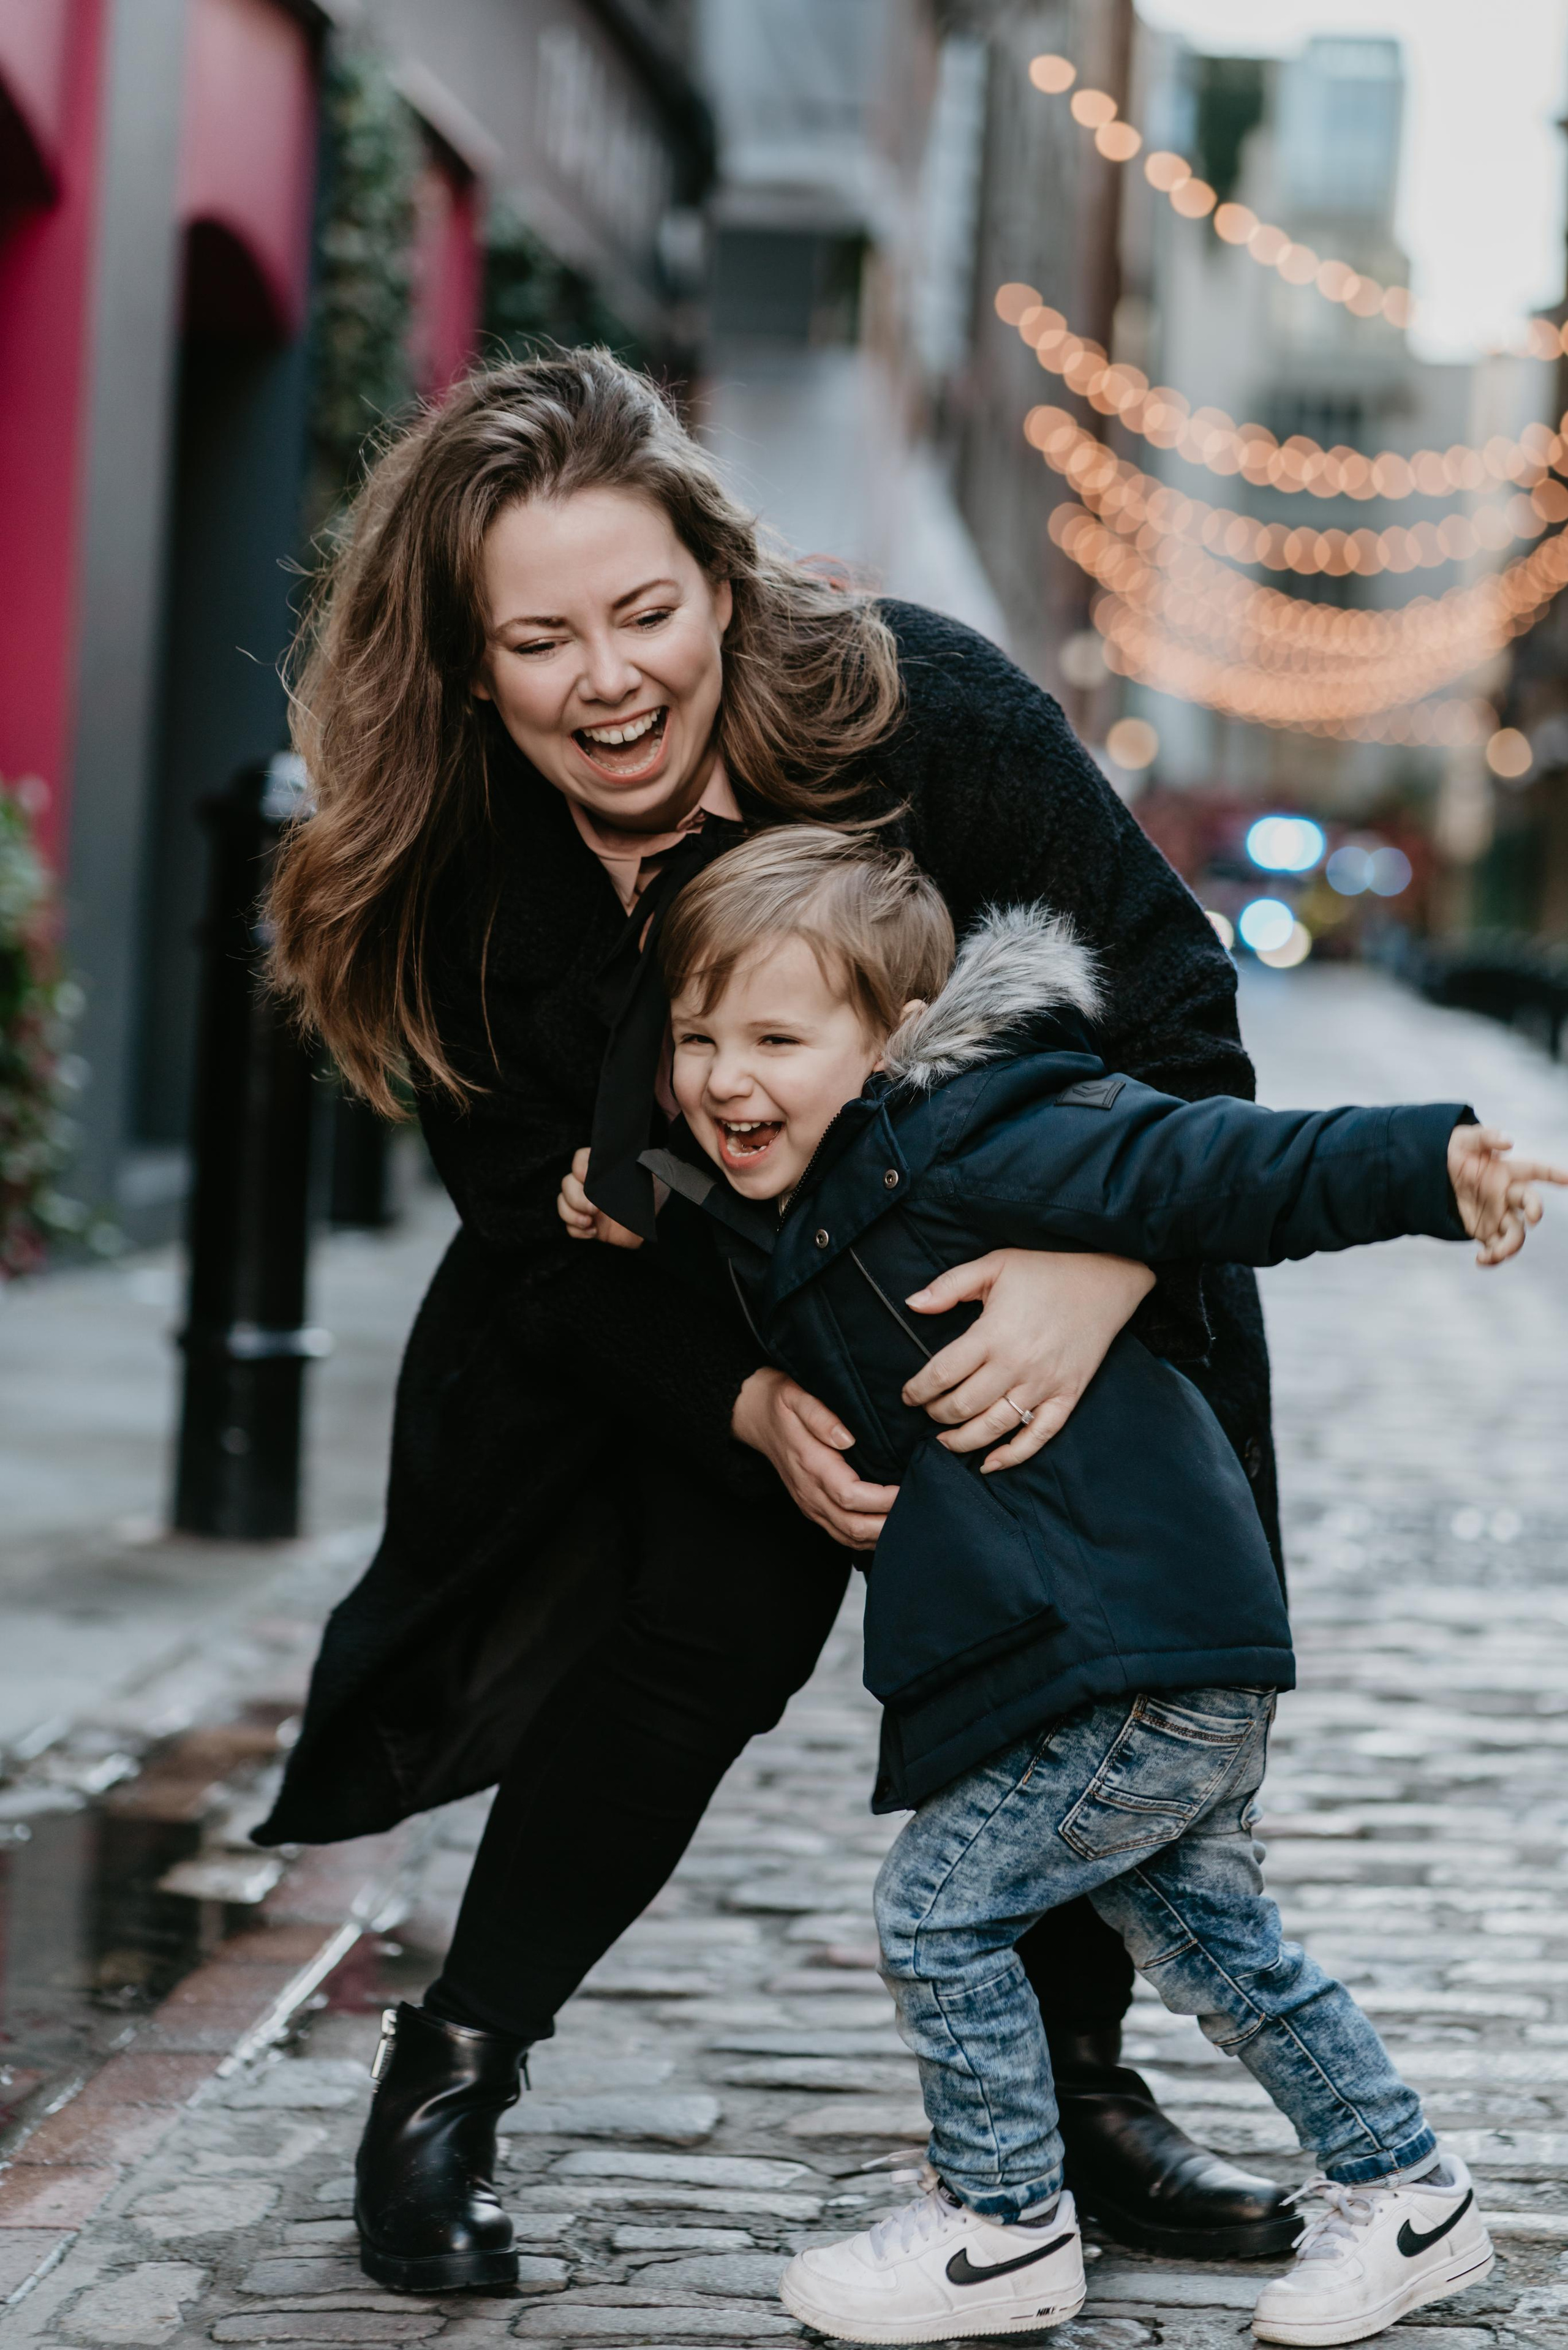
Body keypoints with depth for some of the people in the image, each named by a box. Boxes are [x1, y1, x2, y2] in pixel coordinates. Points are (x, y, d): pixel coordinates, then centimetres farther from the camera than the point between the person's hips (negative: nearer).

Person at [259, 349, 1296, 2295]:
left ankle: (1075, 2086, 20)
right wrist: (756, 1411, -33)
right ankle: (445, 2082, 2)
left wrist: (1095, 1278, -45)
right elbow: (555, 1250, -17)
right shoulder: (449, 889, -22)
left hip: (1039, 1281, 0)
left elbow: (1177, 1021, -27)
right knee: (701, 1629, -15)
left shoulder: (923, 713, -29)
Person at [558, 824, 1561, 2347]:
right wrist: (638, 1234, 11)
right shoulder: (777, 1214, 9)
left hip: (1138, 1655, -10)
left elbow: (1203, 1170, -22)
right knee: (1207, 1938, 20)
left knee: (937, 1906, -2)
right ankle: (1406, 2197, 33)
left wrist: (1424, 1166, -33)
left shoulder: (967, 1145, -17)